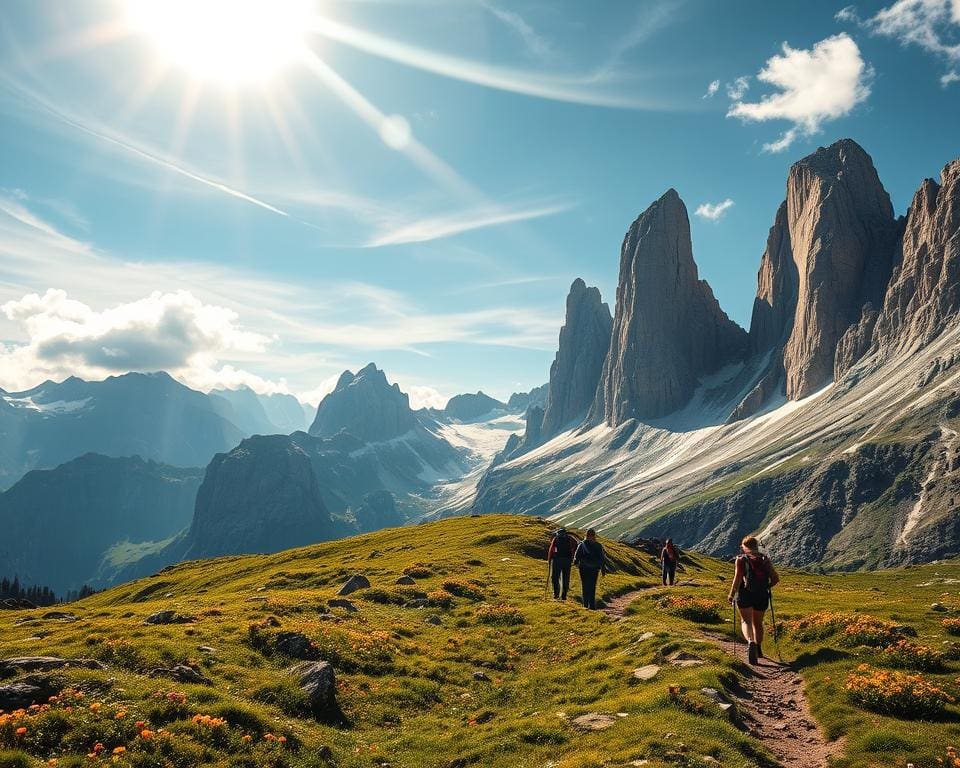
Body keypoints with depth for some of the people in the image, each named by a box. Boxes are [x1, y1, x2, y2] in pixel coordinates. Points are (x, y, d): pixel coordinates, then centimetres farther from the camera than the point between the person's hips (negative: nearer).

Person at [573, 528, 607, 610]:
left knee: (585, 586, 13)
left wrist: (576, 563, 18)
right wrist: (603, 569, 9)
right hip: (594, 569, 1)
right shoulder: (598, 546, -3)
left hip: (583, 568, 0)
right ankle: (592, 605, -1)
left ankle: (586, 604, 12)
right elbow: (602, 558, 0)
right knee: (592, 587, 7)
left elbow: (577, 555, -2)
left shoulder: (582, 544, -6)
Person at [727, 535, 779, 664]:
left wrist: (731, 594, -3)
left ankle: (750, 641, -26)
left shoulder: (741, 559, -4)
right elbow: (775, 578, 1)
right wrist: (766, 587, 17)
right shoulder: (765, 559, 5)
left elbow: (737, 578, -12)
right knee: (758, 623, 21)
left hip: (745, 594, -3)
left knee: (746, 621, 3)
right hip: (762, 596, 3)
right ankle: (758, 649, 30)